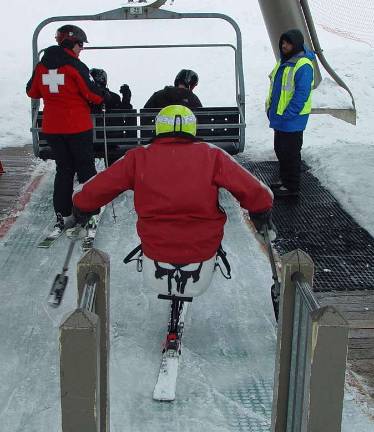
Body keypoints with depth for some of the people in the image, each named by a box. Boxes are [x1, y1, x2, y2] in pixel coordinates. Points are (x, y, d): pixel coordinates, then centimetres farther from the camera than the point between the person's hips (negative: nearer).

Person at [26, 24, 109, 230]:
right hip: (78, 127, -5)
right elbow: (92, 93, -14)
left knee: (63, 169, 14)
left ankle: (62, 215, 12)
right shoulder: (75, 66, -14)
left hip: (52, 128, 5)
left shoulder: (41, 66, 3)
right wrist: (103, 96, 7)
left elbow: (32, 92, 13)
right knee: (85, 168, 8)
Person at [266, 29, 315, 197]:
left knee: (290, 153, -1)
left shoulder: (303, 66, -18)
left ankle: (292, 187, 9)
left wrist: (287, 115, -22)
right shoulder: (284, 61, 11)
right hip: (279, 117, 9)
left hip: (292, 120, -9)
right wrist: (270, 108, 13)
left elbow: (301, 94, -22)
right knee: (280, 150, 18)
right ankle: (284, 180, 32)